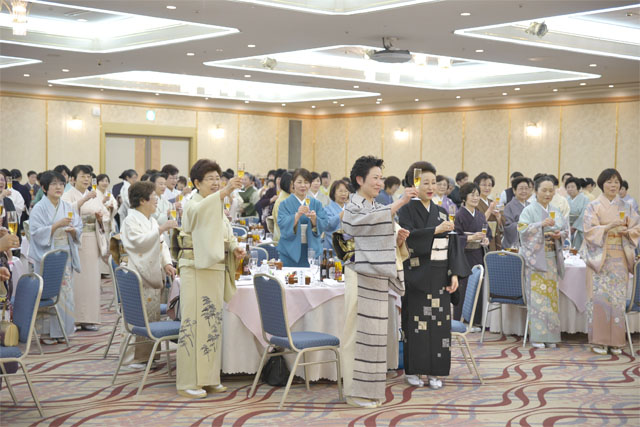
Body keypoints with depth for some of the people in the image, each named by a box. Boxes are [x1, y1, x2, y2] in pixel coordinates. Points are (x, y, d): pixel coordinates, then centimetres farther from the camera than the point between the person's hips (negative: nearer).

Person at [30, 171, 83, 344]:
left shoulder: (68, 207, 11)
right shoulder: (39, 209, -3)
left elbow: (79, 231, 10)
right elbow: (36, 233, -12)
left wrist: (73, 230, -13)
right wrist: (57, 225, -21)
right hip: (46, 257, -5)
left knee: (65, 292, 5)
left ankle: (61, 330, 13)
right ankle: (46, 332, 4)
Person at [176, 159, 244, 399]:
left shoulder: (218, 206, 16)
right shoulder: (193, 204, -10)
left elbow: (226, 232, 19)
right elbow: (198, 212, -34)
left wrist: (234, 248, -4)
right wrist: (225, 192, -48)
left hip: (216, 270, 8)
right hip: (196, 270, -8)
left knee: (213, 322, 11)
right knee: (195, 322, -7)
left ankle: (208, 378, 19)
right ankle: (188, 383, -2)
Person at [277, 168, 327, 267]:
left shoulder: (316, 204, 8)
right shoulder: (285, 204, 1)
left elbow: (324, 225, -4)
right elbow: (282, 225, -14)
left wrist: (314, 219, -25)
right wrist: (297, 215, -30)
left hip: (311, 249, 2)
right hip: (291, 251, -2)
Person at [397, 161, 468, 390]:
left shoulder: (442, 212, 13)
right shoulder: (406, 211, -1)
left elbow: (452, 244, 10)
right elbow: (408, 236, -19)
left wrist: (455, 274, 1)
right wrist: (436, 230, -27)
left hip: (440, 276, 4)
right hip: (417, 275, -4)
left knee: (439, 320, 3)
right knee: (416, 320, -2)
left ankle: (434, 371, 11)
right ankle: (412, 370, 9)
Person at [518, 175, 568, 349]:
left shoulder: (556, 211, 15)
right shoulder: (529, 210, -2)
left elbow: (566, 230, 17)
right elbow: (523, 229, -14)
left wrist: (559, 234, -5)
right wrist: (542, 224, -24)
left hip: (552, 258, 6)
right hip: (535, 257, -5)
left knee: (551, 294, 6)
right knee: (537, 294, -9)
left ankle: (549, 335, 12)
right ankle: (537, 336, -5)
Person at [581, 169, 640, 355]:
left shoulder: (625, 207, 12)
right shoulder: (593, 206, 2)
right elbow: (589, 229, -7)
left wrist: (625, 231, -11)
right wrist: (608, 228, -20)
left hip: (620, 257, 3)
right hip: (600, 256, -3)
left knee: (618, 297, 2)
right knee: (599, 296, -8)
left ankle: (615, 341, 8)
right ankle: (599, 340, -2)